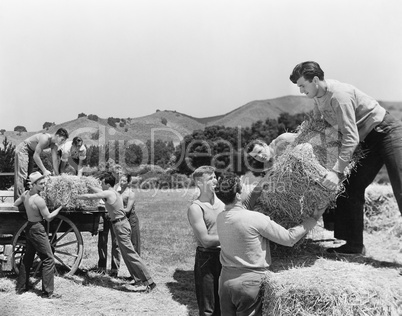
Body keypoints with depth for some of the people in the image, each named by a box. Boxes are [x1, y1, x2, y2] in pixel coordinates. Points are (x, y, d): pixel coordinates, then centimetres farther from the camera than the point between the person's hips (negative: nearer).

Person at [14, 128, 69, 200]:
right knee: (22, 175, -15)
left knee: (30, 175, 8)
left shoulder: (54, 145, -6)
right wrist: (44, 171, -28)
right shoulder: (45, 139, -31)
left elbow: (55, 160, -5)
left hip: (31, 152, 9)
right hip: (23, 149, -9)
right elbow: (36, 156, -30)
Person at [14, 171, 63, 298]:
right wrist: (60, 207, -6)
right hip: (37, 229, -9)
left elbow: (15, 203, 19)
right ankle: (48, 292, 0)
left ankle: (21, 287, 32)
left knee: (27, 258, 20)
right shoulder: (39, 200, -24)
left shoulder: (25, 194, 0)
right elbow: (48, 217, -15)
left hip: (29, 228, 9)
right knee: (48, 259, -2)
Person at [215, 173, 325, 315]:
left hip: (225, 280, 6)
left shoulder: (220, 218, -2)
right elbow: (289, 239, -11)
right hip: (249, 283, -6)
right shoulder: (256, 219, -19)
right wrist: (314, 218, 0)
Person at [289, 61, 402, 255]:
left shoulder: (339, 94, -26)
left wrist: (336, 171, -36)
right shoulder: (318, 97, 0)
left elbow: (351, 138, -31)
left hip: (386, 132, -9)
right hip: (367, 141, 9)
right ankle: (351, 246, 10)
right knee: (350, 189, 4)